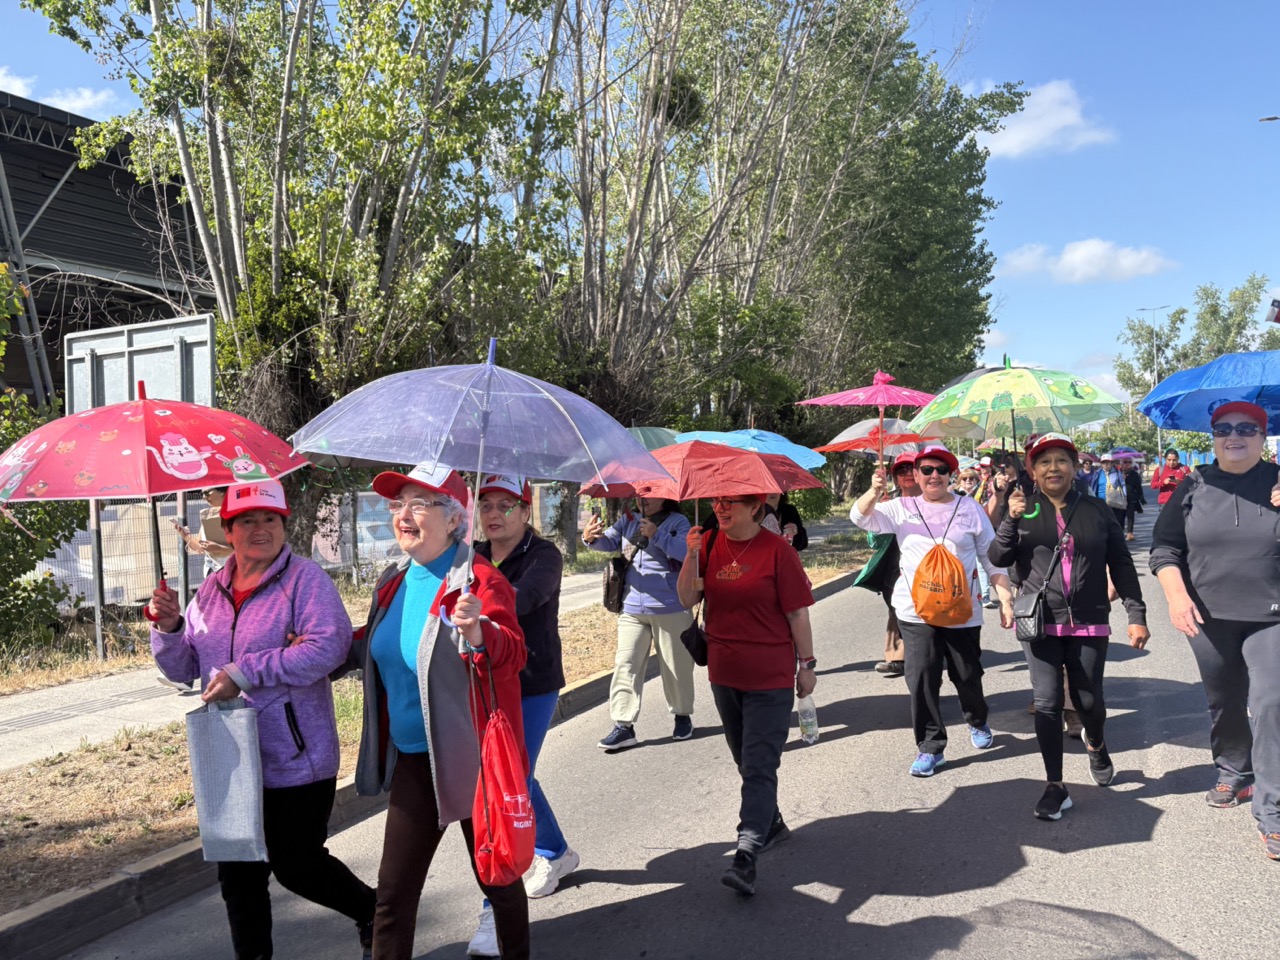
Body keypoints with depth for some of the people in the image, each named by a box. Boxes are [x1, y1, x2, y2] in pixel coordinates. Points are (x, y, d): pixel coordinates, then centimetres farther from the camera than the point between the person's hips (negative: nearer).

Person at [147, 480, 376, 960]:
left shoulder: (304, 578, -10)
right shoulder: (211, 590, 8)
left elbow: (330, 645, -25)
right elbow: (183, 668, 13)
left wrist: (245, 673, -24)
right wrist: (168, 627, -7)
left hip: (295, 759, -5)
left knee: (296, 865, 8)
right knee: (237, 875, 14)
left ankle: (371, 910, 35)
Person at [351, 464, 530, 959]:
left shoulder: (479, 579, -17)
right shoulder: (394, 581, 5)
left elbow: (511, 654, -30)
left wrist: (478, 633, -50)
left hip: (472, 759, -6)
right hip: (413, 760, 6)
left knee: (496, 876, 13)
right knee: (394, 890, 13)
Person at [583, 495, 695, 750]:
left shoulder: (677, 522, -4)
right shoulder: (628, 521, 10)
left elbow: (685, 552, -19)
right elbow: (609, 542, 1)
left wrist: (656, 534, -31)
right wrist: (591, 538, -21)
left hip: (670, 609, -3)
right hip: (632, 609, 4)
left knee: (676, 666, 10)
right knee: (625, 665, -2)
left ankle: (682, 716, 30)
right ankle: (623, 725, 2)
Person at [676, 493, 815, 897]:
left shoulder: (777, 550, -12)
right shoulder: (710, 544, 2)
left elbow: (797, 611, -7)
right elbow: (687, 599, -1)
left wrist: (806, 663, -4)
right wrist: (692, 556, -15)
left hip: (770, 679, -6)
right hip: (724, 672, 6)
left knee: (759, 766, -8)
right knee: (746, 760, 20)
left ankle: (746, 856, -10)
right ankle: (772, 823, 41)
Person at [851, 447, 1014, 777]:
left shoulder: (970, 509, 2)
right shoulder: (902, 508, 3)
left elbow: (992, 560, 4)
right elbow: (859, 517, -7)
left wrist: (1005, 600, 0)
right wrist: (874, 492, -26)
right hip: (916, 612, 0)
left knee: (968, 676, 12)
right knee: (921, 681, 0)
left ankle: (978, 723, 42)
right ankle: (930, 746, 13)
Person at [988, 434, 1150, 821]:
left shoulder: (1096, 510, 4)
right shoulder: (1024, 509, 3)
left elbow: (1121, 564, 6)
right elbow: (997, 558, -3)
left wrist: (1137, 615, 1)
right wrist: (1011, 520, -17)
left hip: (1089, 622, 1)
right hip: (1039, 622, -1)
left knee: (1088, 699, 9)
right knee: (1047, 702, -1)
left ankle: (1096, 745, 43)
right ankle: (1055, 786, 9)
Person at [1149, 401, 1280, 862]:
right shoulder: (1194, 488, 3)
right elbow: (1164, 545, 5)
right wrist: (1176, 594, -10)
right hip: (1209, 617, 2)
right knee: (1223, 702, 16)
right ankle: (1233, 771, 40)